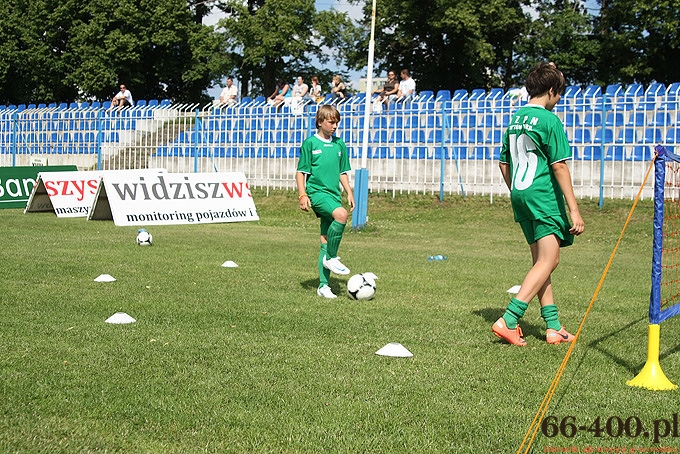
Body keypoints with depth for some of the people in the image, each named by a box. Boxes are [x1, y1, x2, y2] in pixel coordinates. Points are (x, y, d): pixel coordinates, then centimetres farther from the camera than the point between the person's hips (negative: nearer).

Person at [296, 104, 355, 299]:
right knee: (341, 214, -33)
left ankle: (323, 286, 9)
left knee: (326, 242, 4)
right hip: (316, 192, -5)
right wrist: (302, 195, -12)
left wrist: (349, 193, 12)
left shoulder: (339, 144, 13)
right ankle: (331, 258, -18)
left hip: (333, 194, 5)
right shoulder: (310, 143, -1)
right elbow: (300, 172, -2)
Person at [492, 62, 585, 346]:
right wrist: (574, 209, -13)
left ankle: (553, 327, 14)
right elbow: (559, 166, -14)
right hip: (544, 197, -8)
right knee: (548, 261, -7)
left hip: (520, 196, 9)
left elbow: (503, 163, 19)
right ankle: (508, 320, -16)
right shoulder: (549, 120, -10)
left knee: (541, 261, 12)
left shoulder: (515, 119, 13)